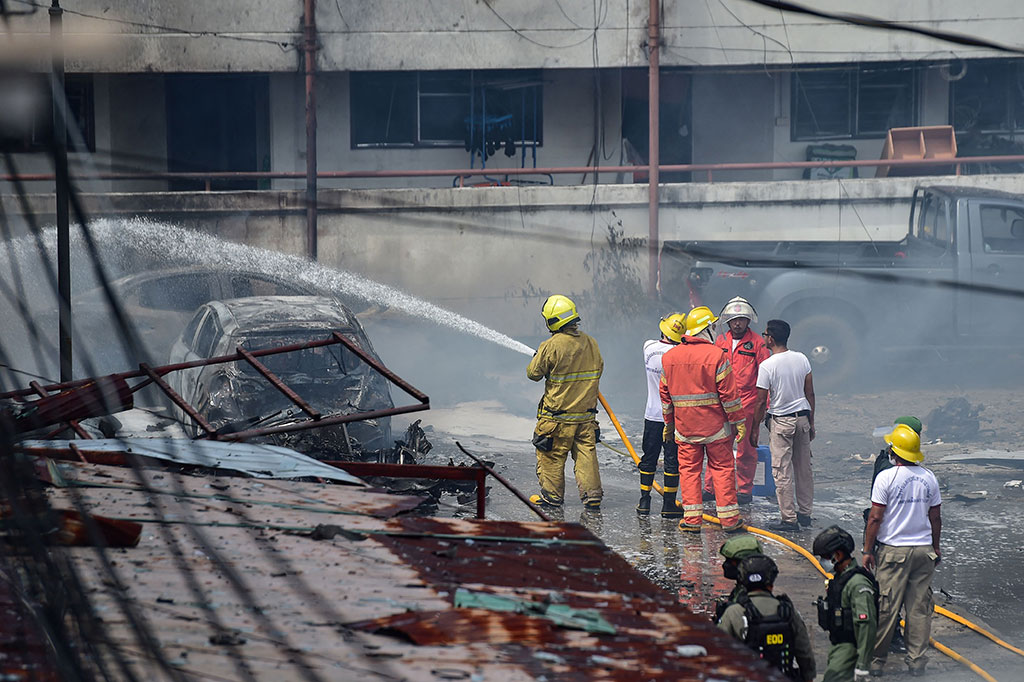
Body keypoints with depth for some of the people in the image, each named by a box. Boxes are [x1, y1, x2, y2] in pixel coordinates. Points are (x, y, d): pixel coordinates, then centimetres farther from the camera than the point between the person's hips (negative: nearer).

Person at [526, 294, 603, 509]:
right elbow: (599, 369, 17)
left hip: (558, 415, -5)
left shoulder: (552, 346, -18)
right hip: (586, 413, 5)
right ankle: (592, 495, 5)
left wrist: (536, 358, 15)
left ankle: (552, 496, 15)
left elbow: (534, 373, -7)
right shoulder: (590, 343, 1)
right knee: (586, 453, 8)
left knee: (552, 455, 8)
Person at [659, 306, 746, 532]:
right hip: (715, 425, -3)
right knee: (722, 468, 5)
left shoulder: (669, 357, 3)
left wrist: (668, 424, 18)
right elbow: (729, 394, -10)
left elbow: (665, 394, 9)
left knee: (689, 469, 8)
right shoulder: (717, 355, -11)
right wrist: (738, 422, -3)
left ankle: (692, 519, 6)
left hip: (685, 426, 3)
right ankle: (728, 519, 6)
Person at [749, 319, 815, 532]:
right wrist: (811, 422, 15)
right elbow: (810, 393, 6)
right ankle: (805, 513, 21)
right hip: (802, 417, 6)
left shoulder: (767, 366, -14)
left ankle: (789, 519, -1)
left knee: (782, 472, -1)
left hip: (781, 421, -6)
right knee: (803, 468, 14)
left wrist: (755, 428, -1)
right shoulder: (801, 359, 1)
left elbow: (761, 402, -11)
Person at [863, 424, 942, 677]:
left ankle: (876, 660, 4)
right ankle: (917, 662, 9)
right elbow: (935, 517, 10)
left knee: (886, 608, 0)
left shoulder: (886, 478, -10)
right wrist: (936, 547, 21)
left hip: (894, 551, -4)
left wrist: (867, 550, -2)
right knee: (919, 607, 7)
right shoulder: (929, 478, 4)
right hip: (924, 550, 4)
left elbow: (875, 517, -9)